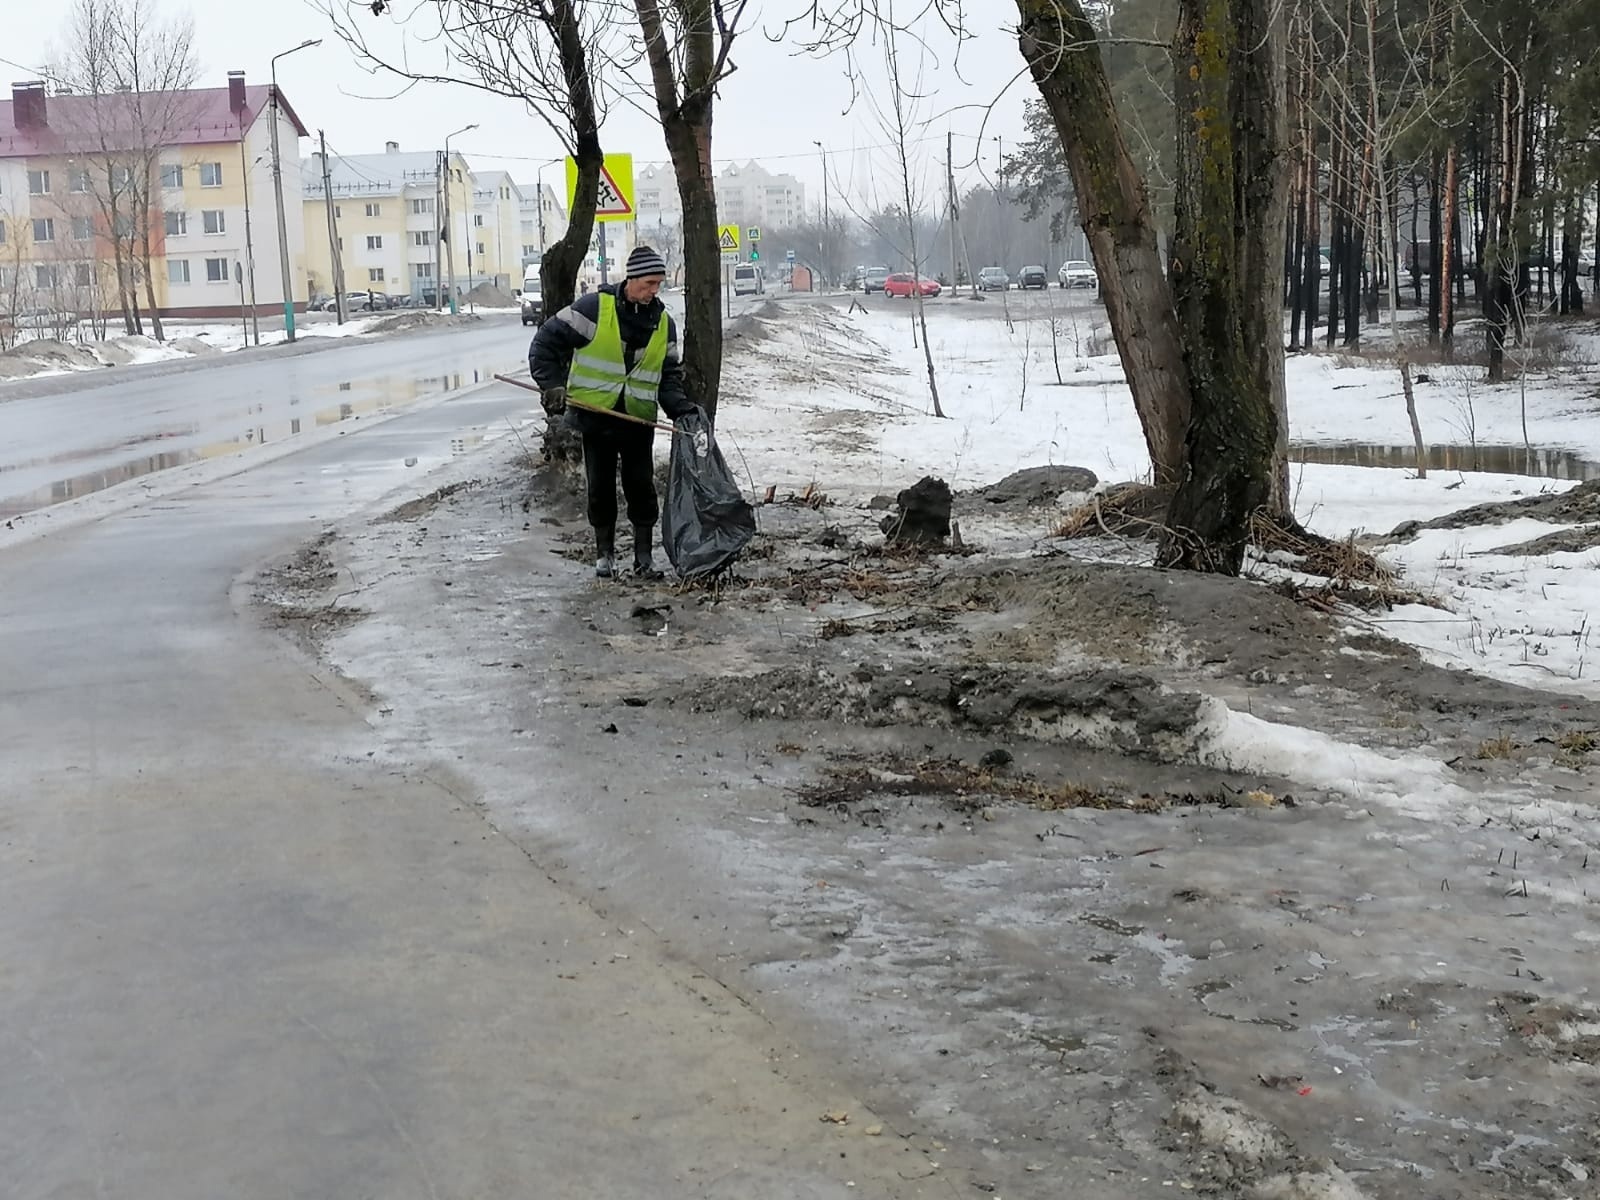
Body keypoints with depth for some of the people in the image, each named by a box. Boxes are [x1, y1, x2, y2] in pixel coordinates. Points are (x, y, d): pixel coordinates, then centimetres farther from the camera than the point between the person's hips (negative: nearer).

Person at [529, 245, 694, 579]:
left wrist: (682, 409, -5)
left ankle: (644, 556, 13)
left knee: (642, 488, 2)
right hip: (596, 416, -2)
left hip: (639, 419, 3)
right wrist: (553, 385, -13)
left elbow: (669, 376, 11)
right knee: (600, 488, 6)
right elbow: (546, 342, -5)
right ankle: (604, 553, 21)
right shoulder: (594, 308, -9)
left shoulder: (664, 323, 5)